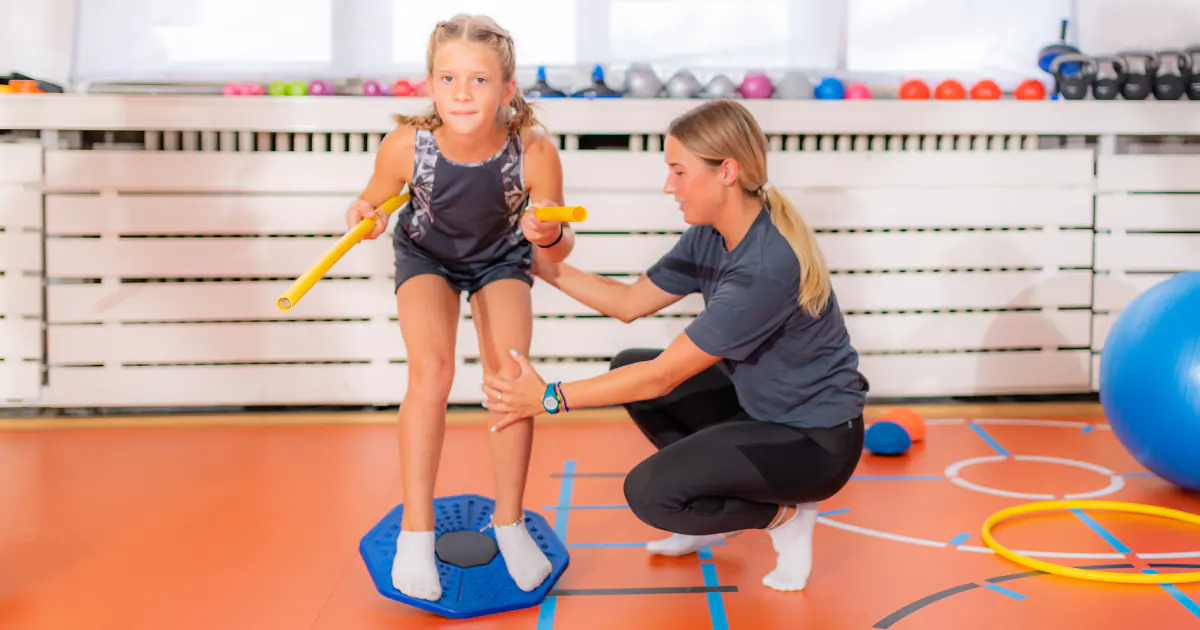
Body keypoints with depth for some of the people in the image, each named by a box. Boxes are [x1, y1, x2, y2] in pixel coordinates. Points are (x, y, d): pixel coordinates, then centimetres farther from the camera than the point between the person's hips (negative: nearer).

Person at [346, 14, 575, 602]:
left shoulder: (534, 151, -34)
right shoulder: (406, 144, -33)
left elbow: (558, 245, -20)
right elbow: (375, 203, -12)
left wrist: (551, 237, -43)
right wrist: (364, 215, -34)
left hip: (502, 257, 1)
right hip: (426, 252, 0)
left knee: (509, 375, -14)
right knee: (430, 369, -20)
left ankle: (509, 521, 8)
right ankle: (416, 530, -6)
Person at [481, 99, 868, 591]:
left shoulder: (767, 268, -31)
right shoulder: (710, 236, -4)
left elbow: (663, 376, -28)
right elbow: (630, 302, 5)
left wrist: (550, 398, -24)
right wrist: (552, 270, -5)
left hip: (816, 440, -9)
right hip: (759, 402, 9)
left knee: (649, 491, -20)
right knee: (627, 366, 7)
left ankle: (784, 515, 1)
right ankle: (722, 507, 12)